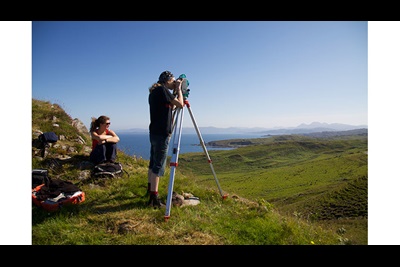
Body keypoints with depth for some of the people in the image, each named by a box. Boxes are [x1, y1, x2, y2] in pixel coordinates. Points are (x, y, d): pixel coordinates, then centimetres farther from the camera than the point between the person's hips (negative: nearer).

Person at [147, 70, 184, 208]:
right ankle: (154, 197, -7)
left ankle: (150, 189, 30)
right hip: (161, 133, -10)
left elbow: (171, 107, 22)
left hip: (154, 132, 10)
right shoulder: (163, 90, -10)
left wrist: (176, 92, 18)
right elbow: (180, 104, -11)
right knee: (159, 165, -9)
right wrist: (179, 89, 1)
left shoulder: (154, 91, 18)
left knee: (153, 162, 18)